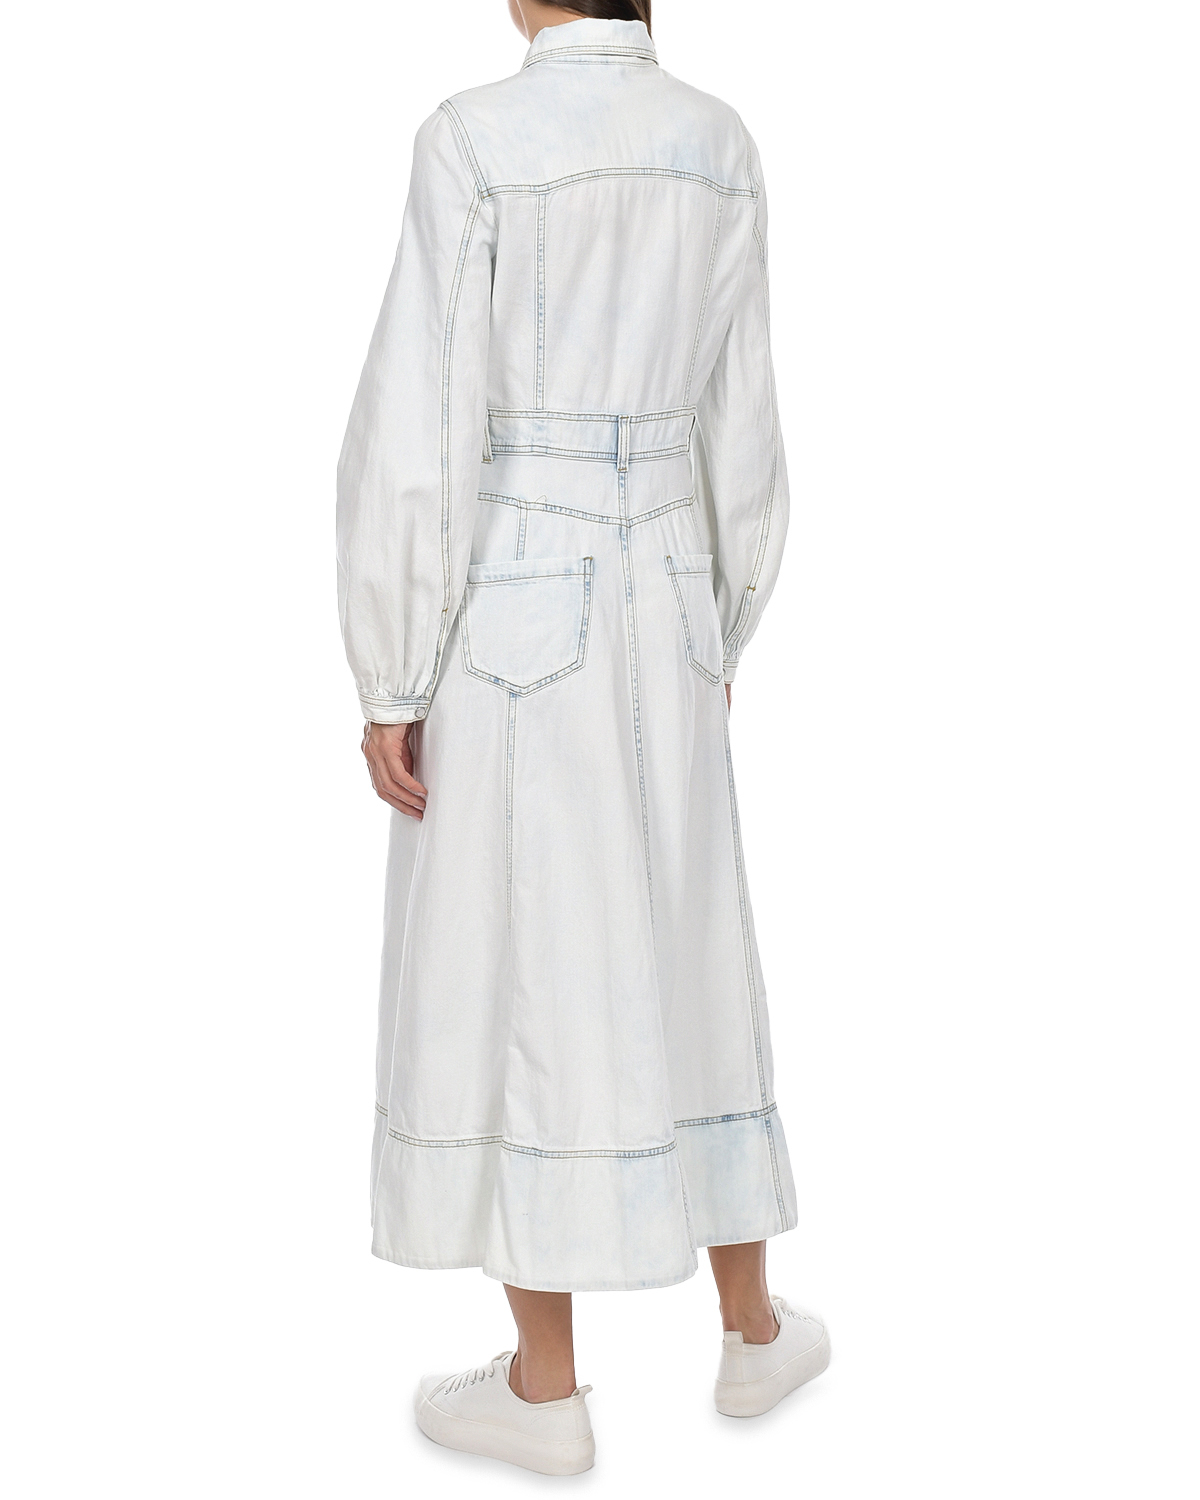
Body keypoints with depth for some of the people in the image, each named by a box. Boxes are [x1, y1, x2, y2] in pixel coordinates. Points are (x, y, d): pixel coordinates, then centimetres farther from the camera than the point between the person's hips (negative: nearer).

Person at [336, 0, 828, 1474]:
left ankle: (544, 1386, 17)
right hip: (655, 603, 5)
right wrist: (724, 633, 20)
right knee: (685, 963, 17)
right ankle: (753, 1328, 29)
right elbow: (741, 431, 8)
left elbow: (415, 435, -16)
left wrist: (389, 685, -9)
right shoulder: (720, 148, 4)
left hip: (505, 613, -5)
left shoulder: (471, 141, -13)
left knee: (512, 984, 5)